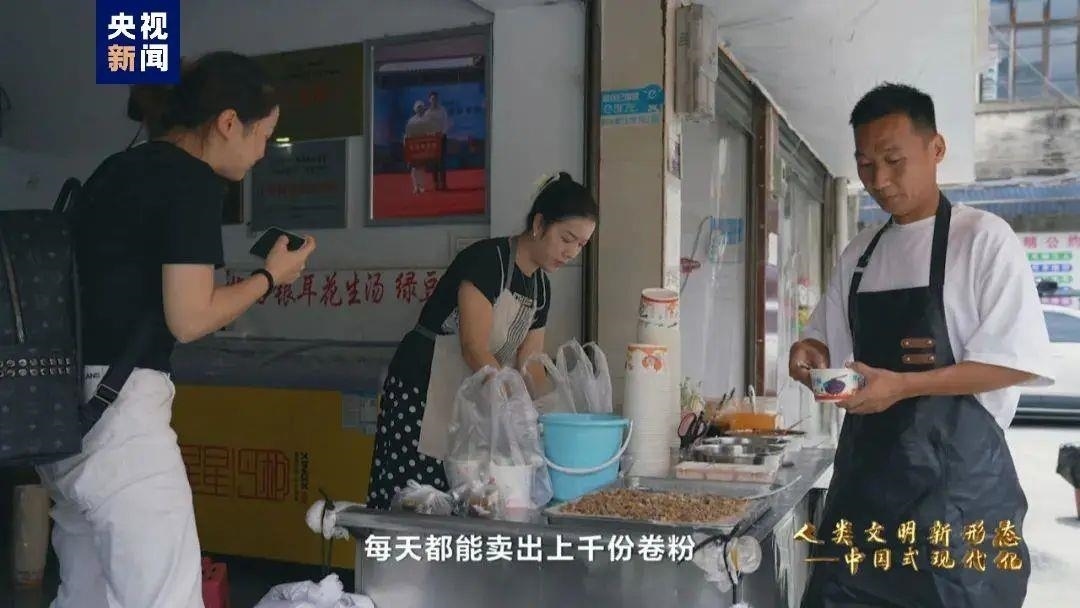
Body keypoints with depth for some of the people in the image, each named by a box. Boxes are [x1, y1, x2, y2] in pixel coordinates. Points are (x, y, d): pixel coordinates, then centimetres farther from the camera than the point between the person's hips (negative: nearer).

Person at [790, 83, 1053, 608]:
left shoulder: (983, 239, -6)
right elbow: (828, 343, 20)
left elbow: (1019, 361, -13)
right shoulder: (859, 254, 12)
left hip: (956, 474, -5)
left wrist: (902, 385, -21)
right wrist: (810, 353, -4)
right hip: (866, 471, 5)